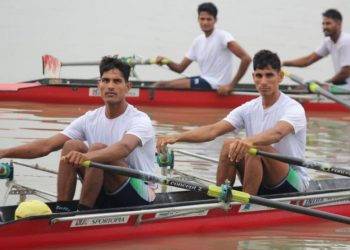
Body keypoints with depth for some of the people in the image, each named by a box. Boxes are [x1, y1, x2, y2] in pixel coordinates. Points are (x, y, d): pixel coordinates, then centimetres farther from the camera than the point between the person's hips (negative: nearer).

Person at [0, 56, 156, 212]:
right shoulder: (90, 119, 5)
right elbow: (47, 146, -2)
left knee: (97, 148, -28)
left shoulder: (139, 120, -13)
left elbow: (124, 147, -37)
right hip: (105, 198, 6)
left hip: (140, 197, -6)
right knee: (72, 145, -14)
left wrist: (87, 156, -56)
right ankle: (61, 211, -17)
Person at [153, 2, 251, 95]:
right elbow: (180, 68, 12)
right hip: (204, 80, 8)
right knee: (160, 84, 5)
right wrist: (167, 62, -10)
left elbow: (246, 58, -22)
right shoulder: (198, 41, 10)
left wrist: (232, 85, -22)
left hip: (215, 86, -8)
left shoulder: (222, 36, -13)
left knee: (162, 86, -14)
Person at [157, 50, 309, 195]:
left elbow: (277, 133, -36)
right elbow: (213, 130, -8)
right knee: (229, 144, -17)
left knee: (256, 147, -30)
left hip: (292, 184, -5)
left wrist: (249, 141, -56)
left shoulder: (293, 108, -12)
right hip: (260, 184, 5)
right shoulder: (249, 109, 5)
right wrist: (177, 137, -25)